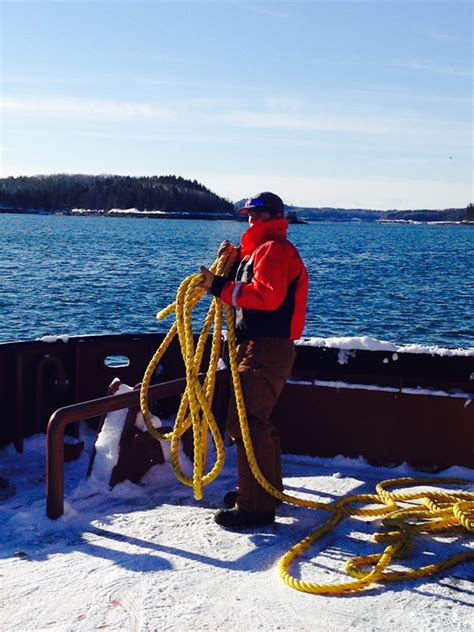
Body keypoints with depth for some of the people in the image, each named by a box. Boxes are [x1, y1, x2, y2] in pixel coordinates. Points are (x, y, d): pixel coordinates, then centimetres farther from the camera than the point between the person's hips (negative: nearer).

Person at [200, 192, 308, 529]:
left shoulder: (274, 248, -10)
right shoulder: (259, 249, 25)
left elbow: (267, 295, -24)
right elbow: (249, 287, 25)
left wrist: (220, 287, -23)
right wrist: (233, 262, 12)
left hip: (266, 348, -11)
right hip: (259, 346, 11)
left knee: (246, 422, -14)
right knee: (256, 421, 19)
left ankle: (255, 507, -12)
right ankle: (268, 490, 32)